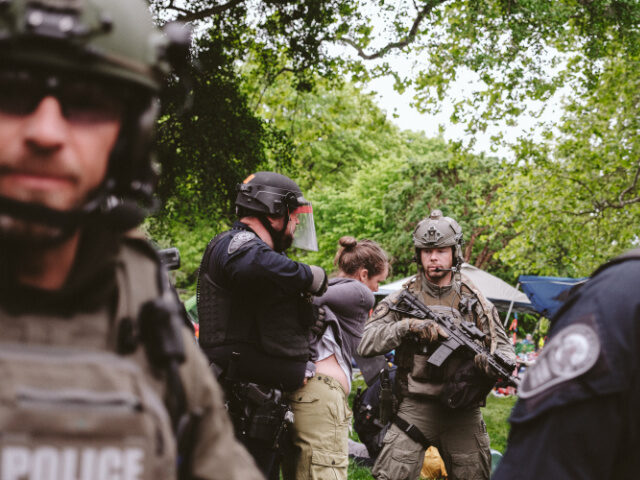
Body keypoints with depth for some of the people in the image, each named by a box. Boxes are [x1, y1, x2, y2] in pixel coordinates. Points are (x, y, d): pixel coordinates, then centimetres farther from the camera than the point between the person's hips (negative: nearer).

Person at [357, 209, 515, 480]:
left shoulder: (473, 301, 7)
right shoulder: (402, 299, 3)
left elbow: (503, 346, 7)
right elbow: (365, 344, -6)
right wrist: (408, 326, -21)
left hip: (463, 412, 2)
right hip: (415, 407, -1)